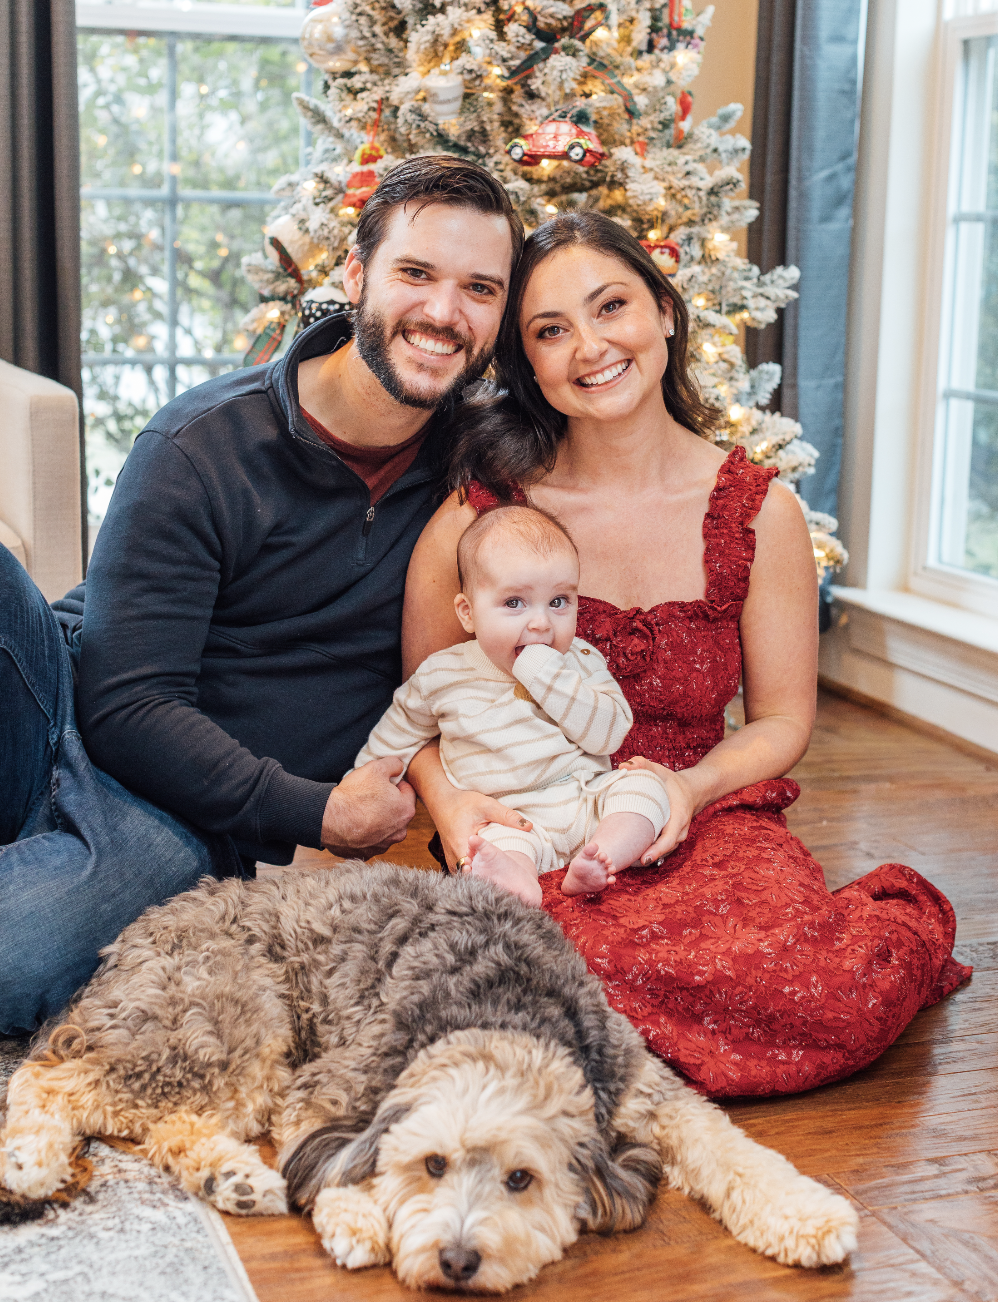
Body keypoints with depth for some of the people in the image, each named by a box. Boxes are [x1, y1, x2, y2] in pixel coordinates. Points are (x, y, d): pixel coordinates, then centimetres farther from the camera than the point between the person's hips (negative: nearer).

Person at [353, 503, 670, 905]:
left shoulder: (580, 661, 5)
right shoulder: (444, 675, 3)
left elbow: (609, 732, -9)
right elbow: (402, 729, 23)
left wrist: (547, 676, -16)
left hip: (588, 802, 3)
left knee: (642, 784, -21)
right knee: (497, 841, -33)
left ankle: (594, 863, -41)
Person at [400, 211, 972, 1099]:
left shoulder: (760, 512, 1)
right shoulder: (483, 513, -3)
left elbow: (783, 720, 7)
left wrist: (689, 788, -12)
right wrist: (449, 801, -14)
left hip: (709, 826, 1)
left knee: (843, 988, -30)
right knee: (587, 960, -37)